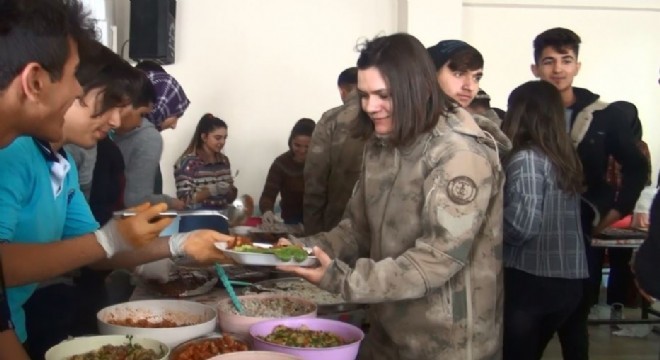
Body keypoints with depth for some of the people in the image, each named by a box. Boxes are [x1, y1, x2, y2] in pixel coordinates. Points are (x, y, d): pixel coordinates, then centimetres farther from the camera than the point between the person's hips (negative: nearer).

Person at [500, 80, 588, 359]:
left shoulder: (526, 158, -14)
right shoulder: (567, 157, 8)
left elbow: (521, 225, -22)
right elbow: (553, 218, 11)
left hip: (530, 280, -7)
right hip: (569, 280, 7)